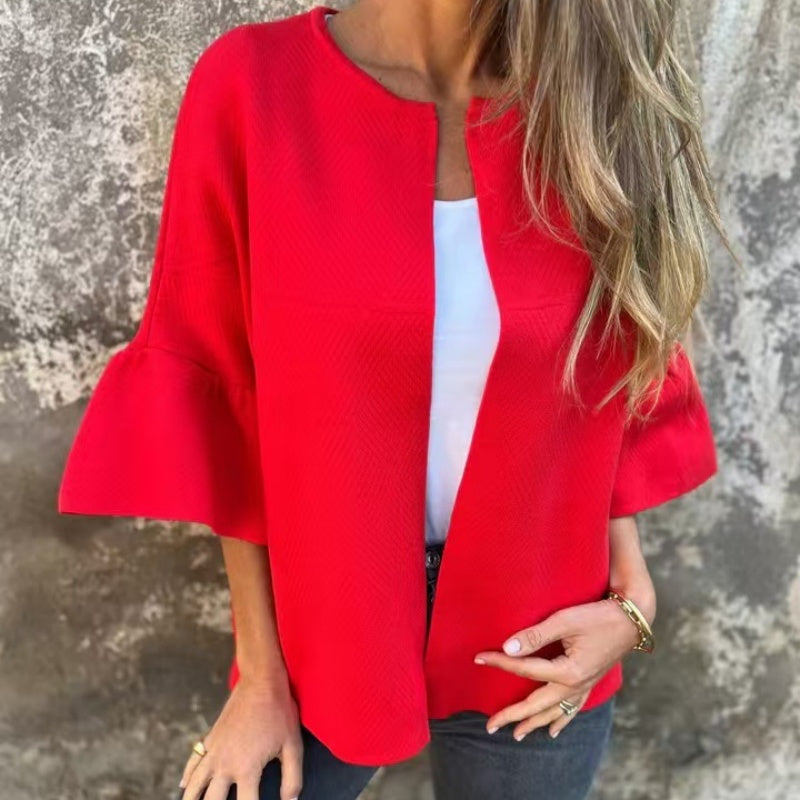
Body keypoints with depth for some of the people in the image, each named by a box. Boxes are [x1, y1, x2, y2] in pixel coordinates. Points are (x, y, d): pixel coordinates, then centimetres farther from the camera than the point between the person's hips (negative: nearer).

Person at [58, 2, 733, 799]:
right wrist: (261, 672, -4)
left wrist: (629, 597, -6)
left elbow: (622, 390, 3)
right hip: (323, 633, -1)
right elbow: (224, 406, -9)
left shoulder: (606, 102, -9)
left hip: (531, 649, 2)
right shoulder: (252, 88, -15)